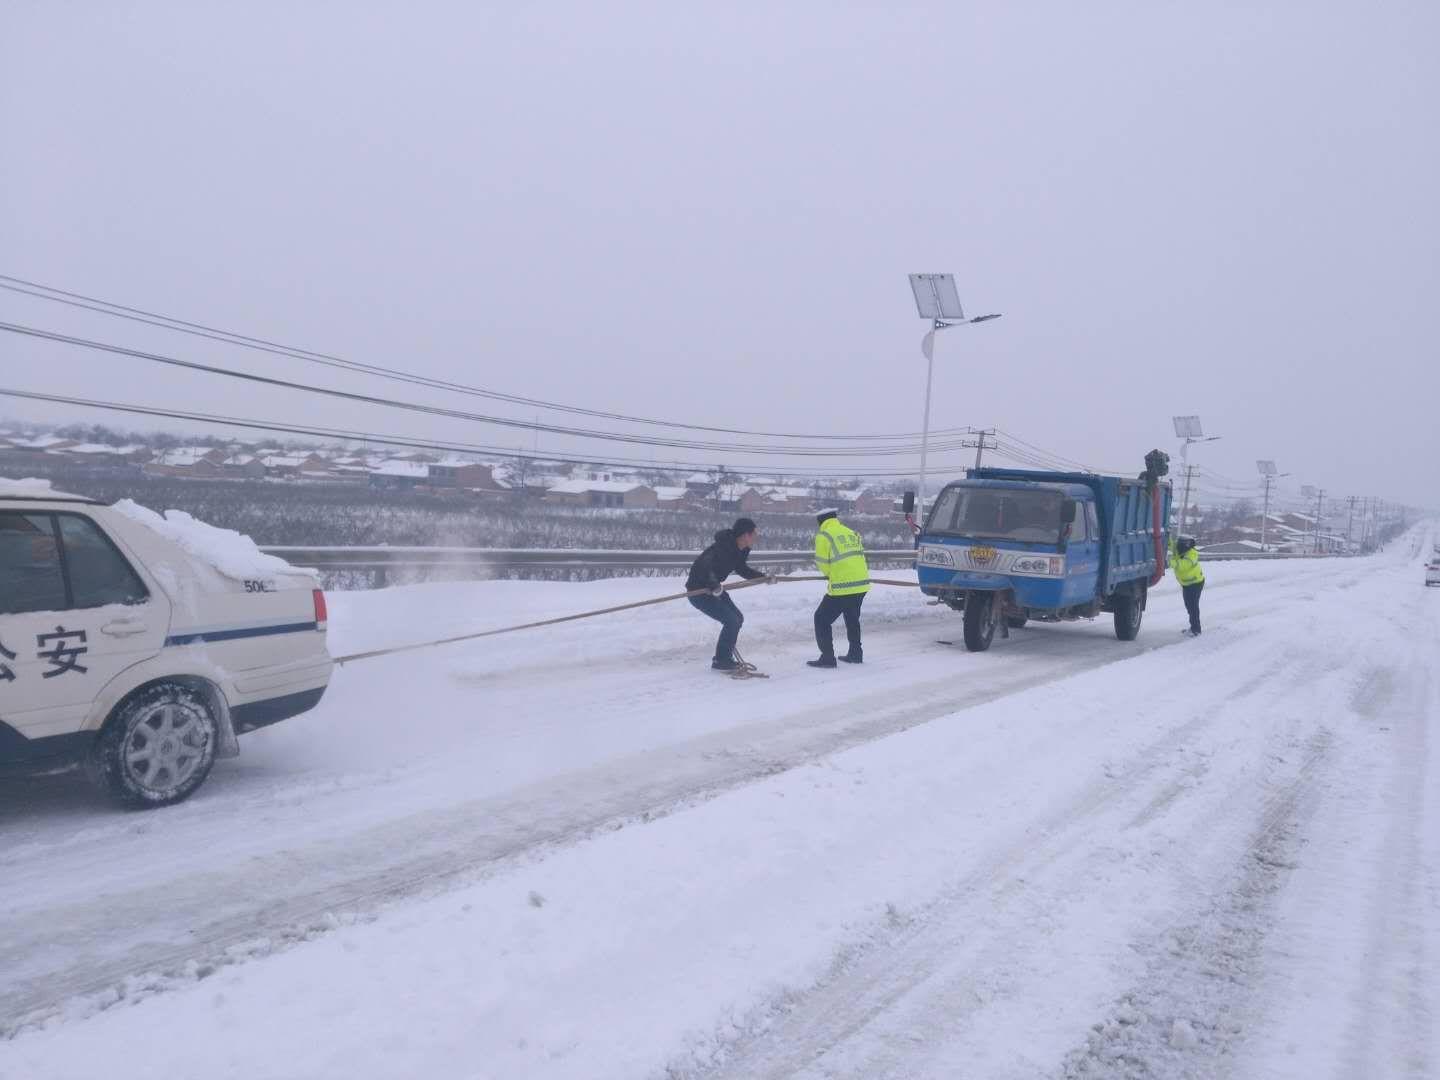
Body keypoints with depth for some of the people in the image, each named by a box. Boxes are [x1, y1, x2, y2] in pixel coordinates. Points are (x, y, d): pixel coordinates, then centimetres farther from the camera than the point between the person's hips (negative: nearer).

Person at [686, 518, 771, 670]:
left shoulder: (740, 550, 1)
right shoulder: (722, 548, -29)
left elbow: (742, 569, 20)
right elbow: (705, 568, -41)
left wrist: (763, 577, 16)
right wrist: (714, 586, -52)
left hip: (714, 588, 10)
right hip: (698, 591, -10)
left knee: (738, 618, 14)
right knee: (731, 621, -14)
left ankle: (723, 657, 24)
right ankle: (721, 661, -2)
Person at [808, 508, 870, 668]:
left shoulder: (823, 535, -4)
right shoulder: (852, 533, 14)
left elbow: (822, 562, -3)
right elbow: (858, 556, 12)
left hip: (842, 587, -7)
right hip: (862, 584, 7)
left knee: (822, 619, 7)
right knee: (852, 618, 28)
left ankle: (827, 658, 4)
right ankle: (855, 654, 35)